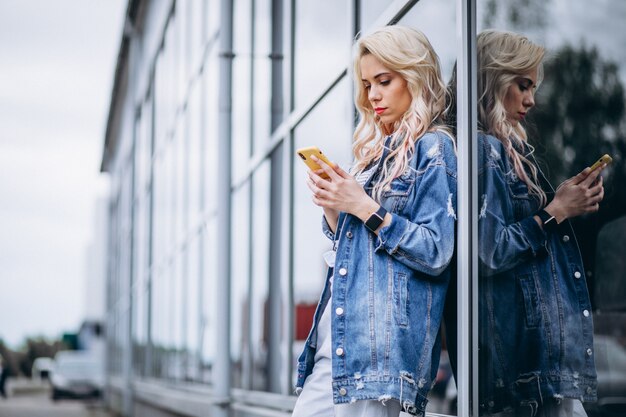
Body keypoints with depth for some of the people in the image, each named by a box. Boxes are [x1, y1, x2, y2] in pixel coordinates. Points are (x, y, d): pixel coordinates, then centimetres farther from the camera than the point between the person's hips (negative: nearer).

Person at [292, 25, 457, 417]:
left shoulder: (433, 149, -4)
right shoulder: (379, 150, 20)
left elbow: (435, 253, -13)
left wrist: (365, 207, -14)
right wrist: (332, 209, 4)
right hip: (337, 331, 8)